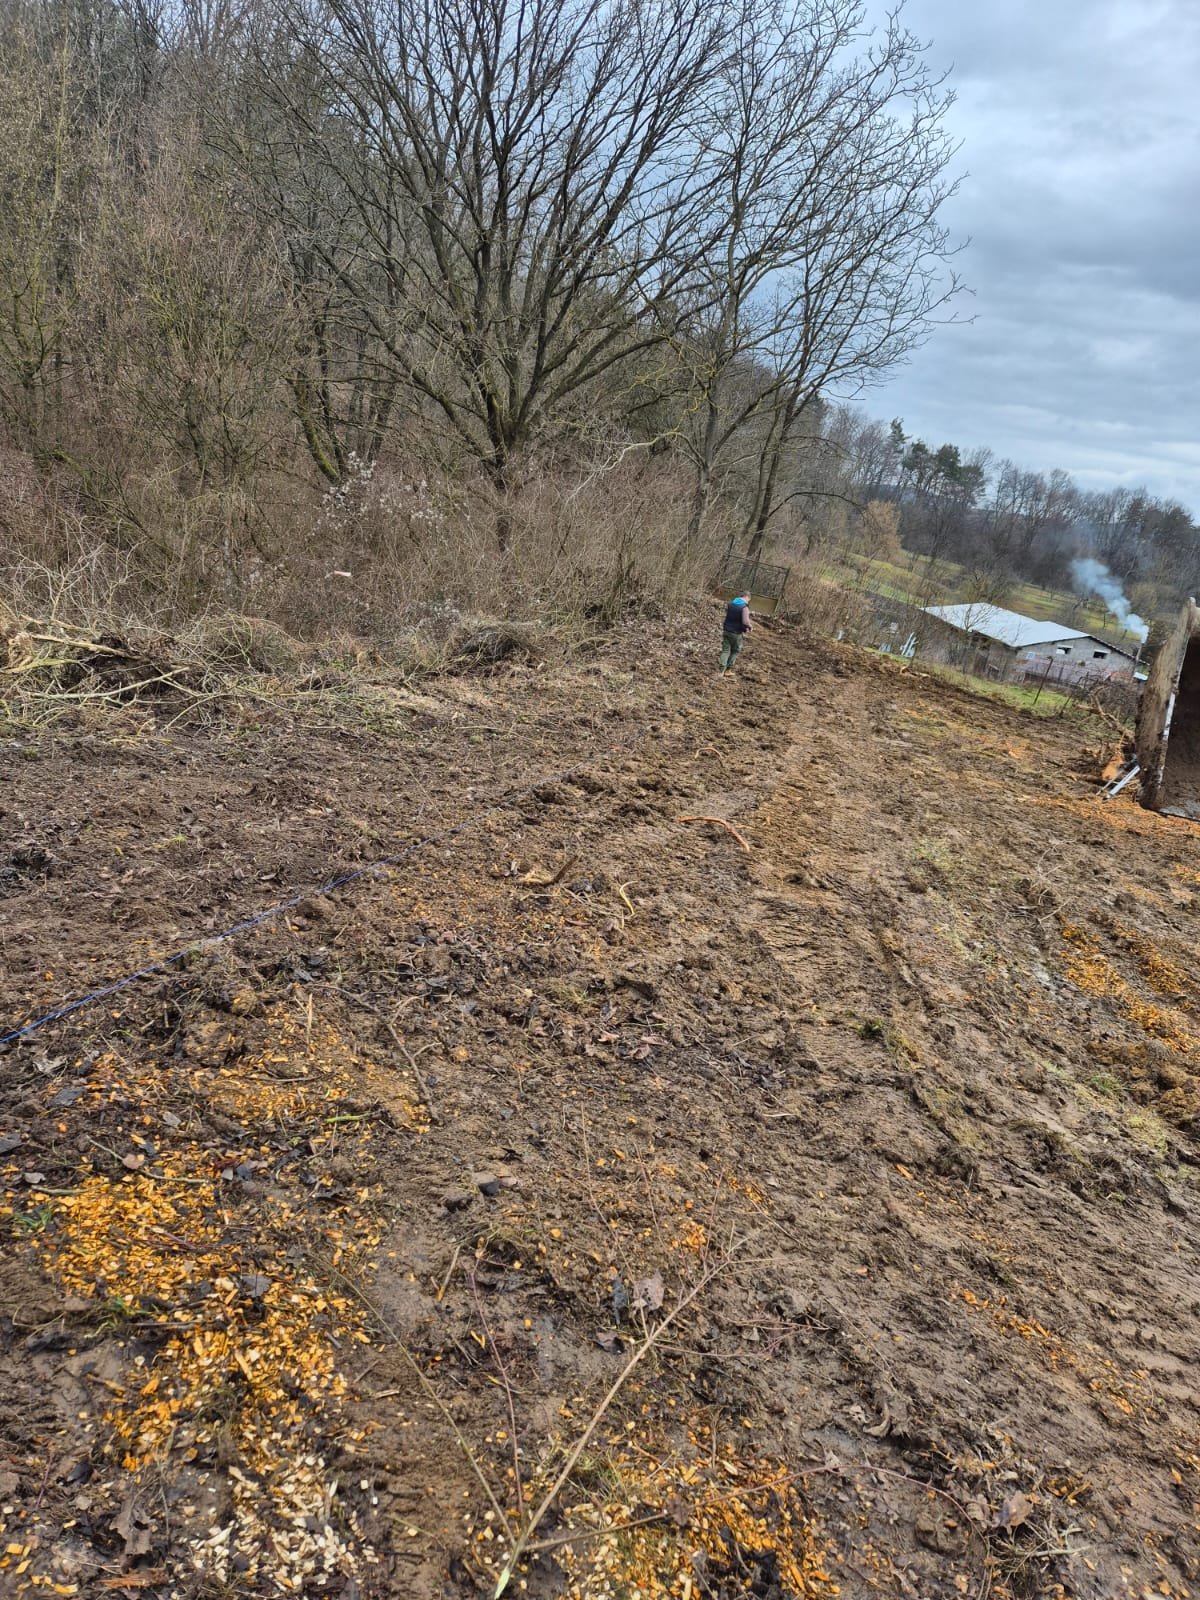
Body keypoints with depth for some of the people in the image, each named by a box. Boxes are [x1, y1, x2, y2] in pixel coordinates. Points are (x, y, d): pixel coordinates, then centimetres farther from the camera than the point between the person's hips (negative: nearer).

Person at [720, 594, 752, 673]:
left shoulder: (731, 603, 3)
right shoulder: (744, 607, -18)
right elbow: (745, 622, -28)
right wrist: (749, 627, -8)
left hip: (726, 630, 5)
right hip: (736, 633, -5)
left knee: (725, 650, 7)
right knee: (735, 651, 15)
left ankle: (722, 669, -3)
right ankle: (728, 669, 19)